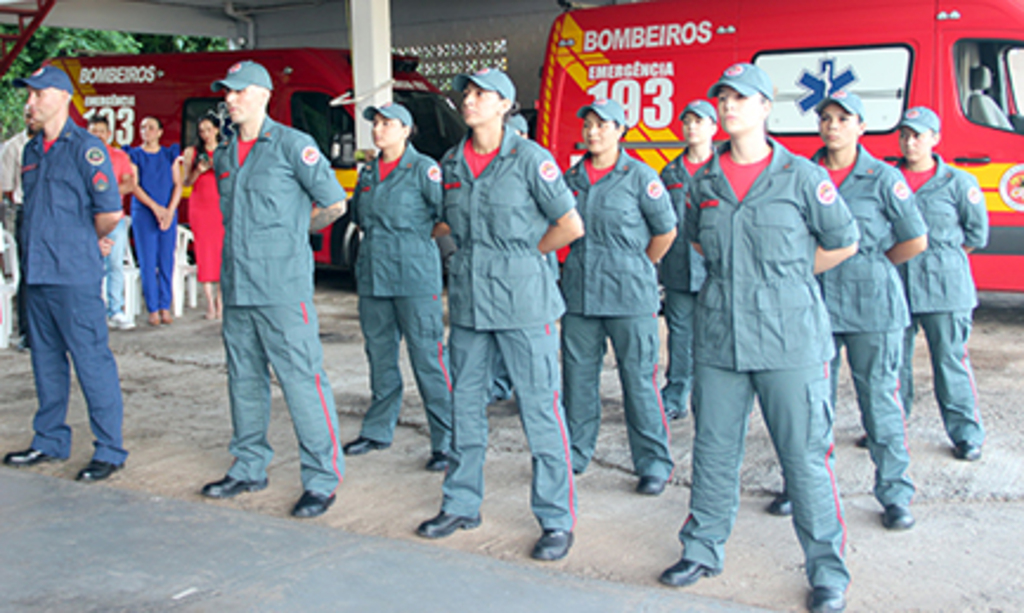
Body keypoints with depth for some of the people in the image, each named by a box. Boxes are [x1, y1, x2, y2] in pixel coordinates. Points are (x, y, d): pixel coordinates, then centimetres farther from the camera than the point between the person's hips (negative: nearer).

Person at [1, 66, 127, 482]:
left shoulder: (85, 148, -9)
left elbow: (111, 213, -11)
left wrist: (81, 243, 3)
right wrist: (34, 247, 15)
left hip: (74, 276, -8)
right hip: (36, 272, 8)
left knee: (91, 360, -4)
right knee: (46, 360, 15)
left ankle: (110, 450, 3)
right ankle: (50, 441, 26)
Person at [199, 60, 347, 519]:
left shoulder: (291, 145, -5)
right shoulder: (223, 156, 15)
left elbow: (334, 203, -4)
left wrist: (295, 231, 5)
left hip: (282, 284, -7)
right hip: (237, 285, 7)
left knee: (301, 378, -6)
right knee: (244, 378, 14)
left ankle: (322, 478, 1)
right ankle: (249, 468, 27)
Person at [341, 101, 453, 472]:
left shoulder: (423, 169, -6)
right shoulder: (368, 173, 14)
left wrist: (424, 235, -4)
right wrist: (378, 239, 15)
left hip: (414, 275, -6)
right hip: (372, 275, 7)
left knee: (427, 357, -6)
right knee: (380, 355, 14)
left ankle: (445, 440, 0)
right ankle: (378, 431, 27)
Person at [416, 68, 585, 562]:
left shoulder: (529, 157, -8)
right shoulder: (451, 163, 9)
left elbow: (570, 226, -7)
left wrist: (523, 255, 0)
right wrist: (476, 257, 11)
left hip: (521, 299, -6)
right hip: (468, 299, 6)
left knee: (540, 408, -2)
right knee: (465, 404, 13)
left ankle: (557, 519, 7)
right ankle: (462, 504, 27)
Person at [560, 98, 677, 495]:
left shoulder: (640, 177, -4)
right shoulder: (572, 177, 9)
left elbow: (666, 231, 1)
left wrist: (639, 269, 6)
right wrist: (580, 266, 15)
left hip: (629, 297, -4)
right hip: (579, 294, 5)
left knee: (639, 379, -1)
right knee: (577, 375, 10)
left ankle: (654, 463, 10)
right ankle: (576, 453, 25)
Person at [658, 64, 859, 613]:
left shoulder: (801, 176, -3)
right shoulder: (705, 179, 8)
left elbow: (844, 242, 7)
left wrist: (788, 277, 9)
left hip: (790, 337, -4)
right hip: (718, 335, 4)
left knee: (805, 455, 0)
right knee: (713, 449, 12)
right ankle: (703, 549, 28)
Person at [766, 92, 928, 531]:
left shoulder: (883, 178, -2)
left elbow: (915, 240, 0)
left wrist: (869, 265, 3)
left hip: (871, 305, -3)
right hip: (814, 301, 3)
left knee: (879, 398, 2)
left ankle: (895, 495, 14)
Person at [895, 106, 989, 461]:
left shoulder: (958, 183, 1)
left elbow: (977, 233, 7)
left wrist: (941, 259, 5)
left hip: (945, 288, -2)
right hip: (894, 285, 3)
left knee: (951, 360, 0)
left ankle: (966, 433, 11)